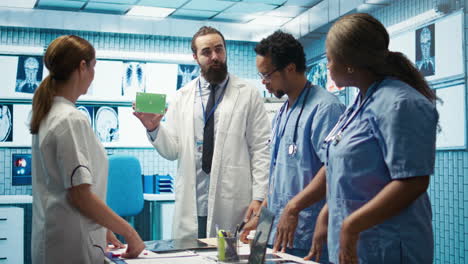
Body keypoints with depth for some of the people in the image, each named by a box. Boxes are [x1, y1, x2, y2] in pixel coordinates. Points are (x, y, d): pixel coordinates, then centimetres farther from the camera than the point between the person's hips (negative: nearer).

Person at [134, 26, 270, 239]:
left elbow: (261, 149, 0)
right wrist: (154, 128, -11)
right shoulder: (182, 96, 11)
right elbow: (171, 151, 8)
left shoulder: (248, 94, 4)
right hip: (192, 204, 2)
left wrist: (259, 197, -8)